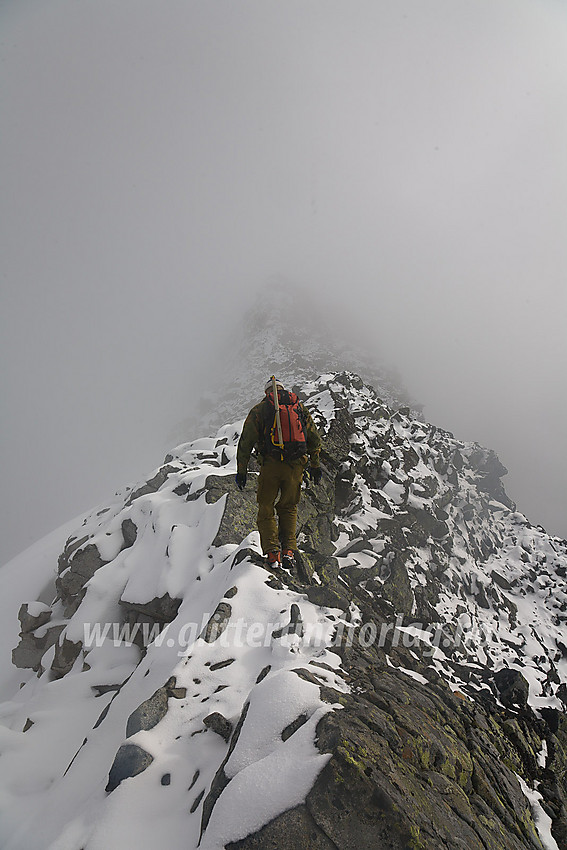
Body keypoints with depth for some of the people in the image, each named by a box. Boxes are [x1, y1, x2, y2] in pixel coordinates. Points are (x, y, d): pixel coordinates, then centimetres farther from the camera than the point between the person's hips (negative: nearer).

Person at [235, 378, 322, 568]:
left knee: (266, 509, 11)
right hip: (296, 466, 2)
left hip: (271, 464, -2)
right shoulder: (300, 407, 16)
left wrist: (241, 471, 7)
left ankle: (272, 553, 0)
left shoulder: (259, 409, 8)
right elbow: (315, 439, 17)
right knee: (288, 508, 18)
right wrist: (315, 466, 25)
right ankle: (288, 550, 9)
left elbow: (246, 442, 3)